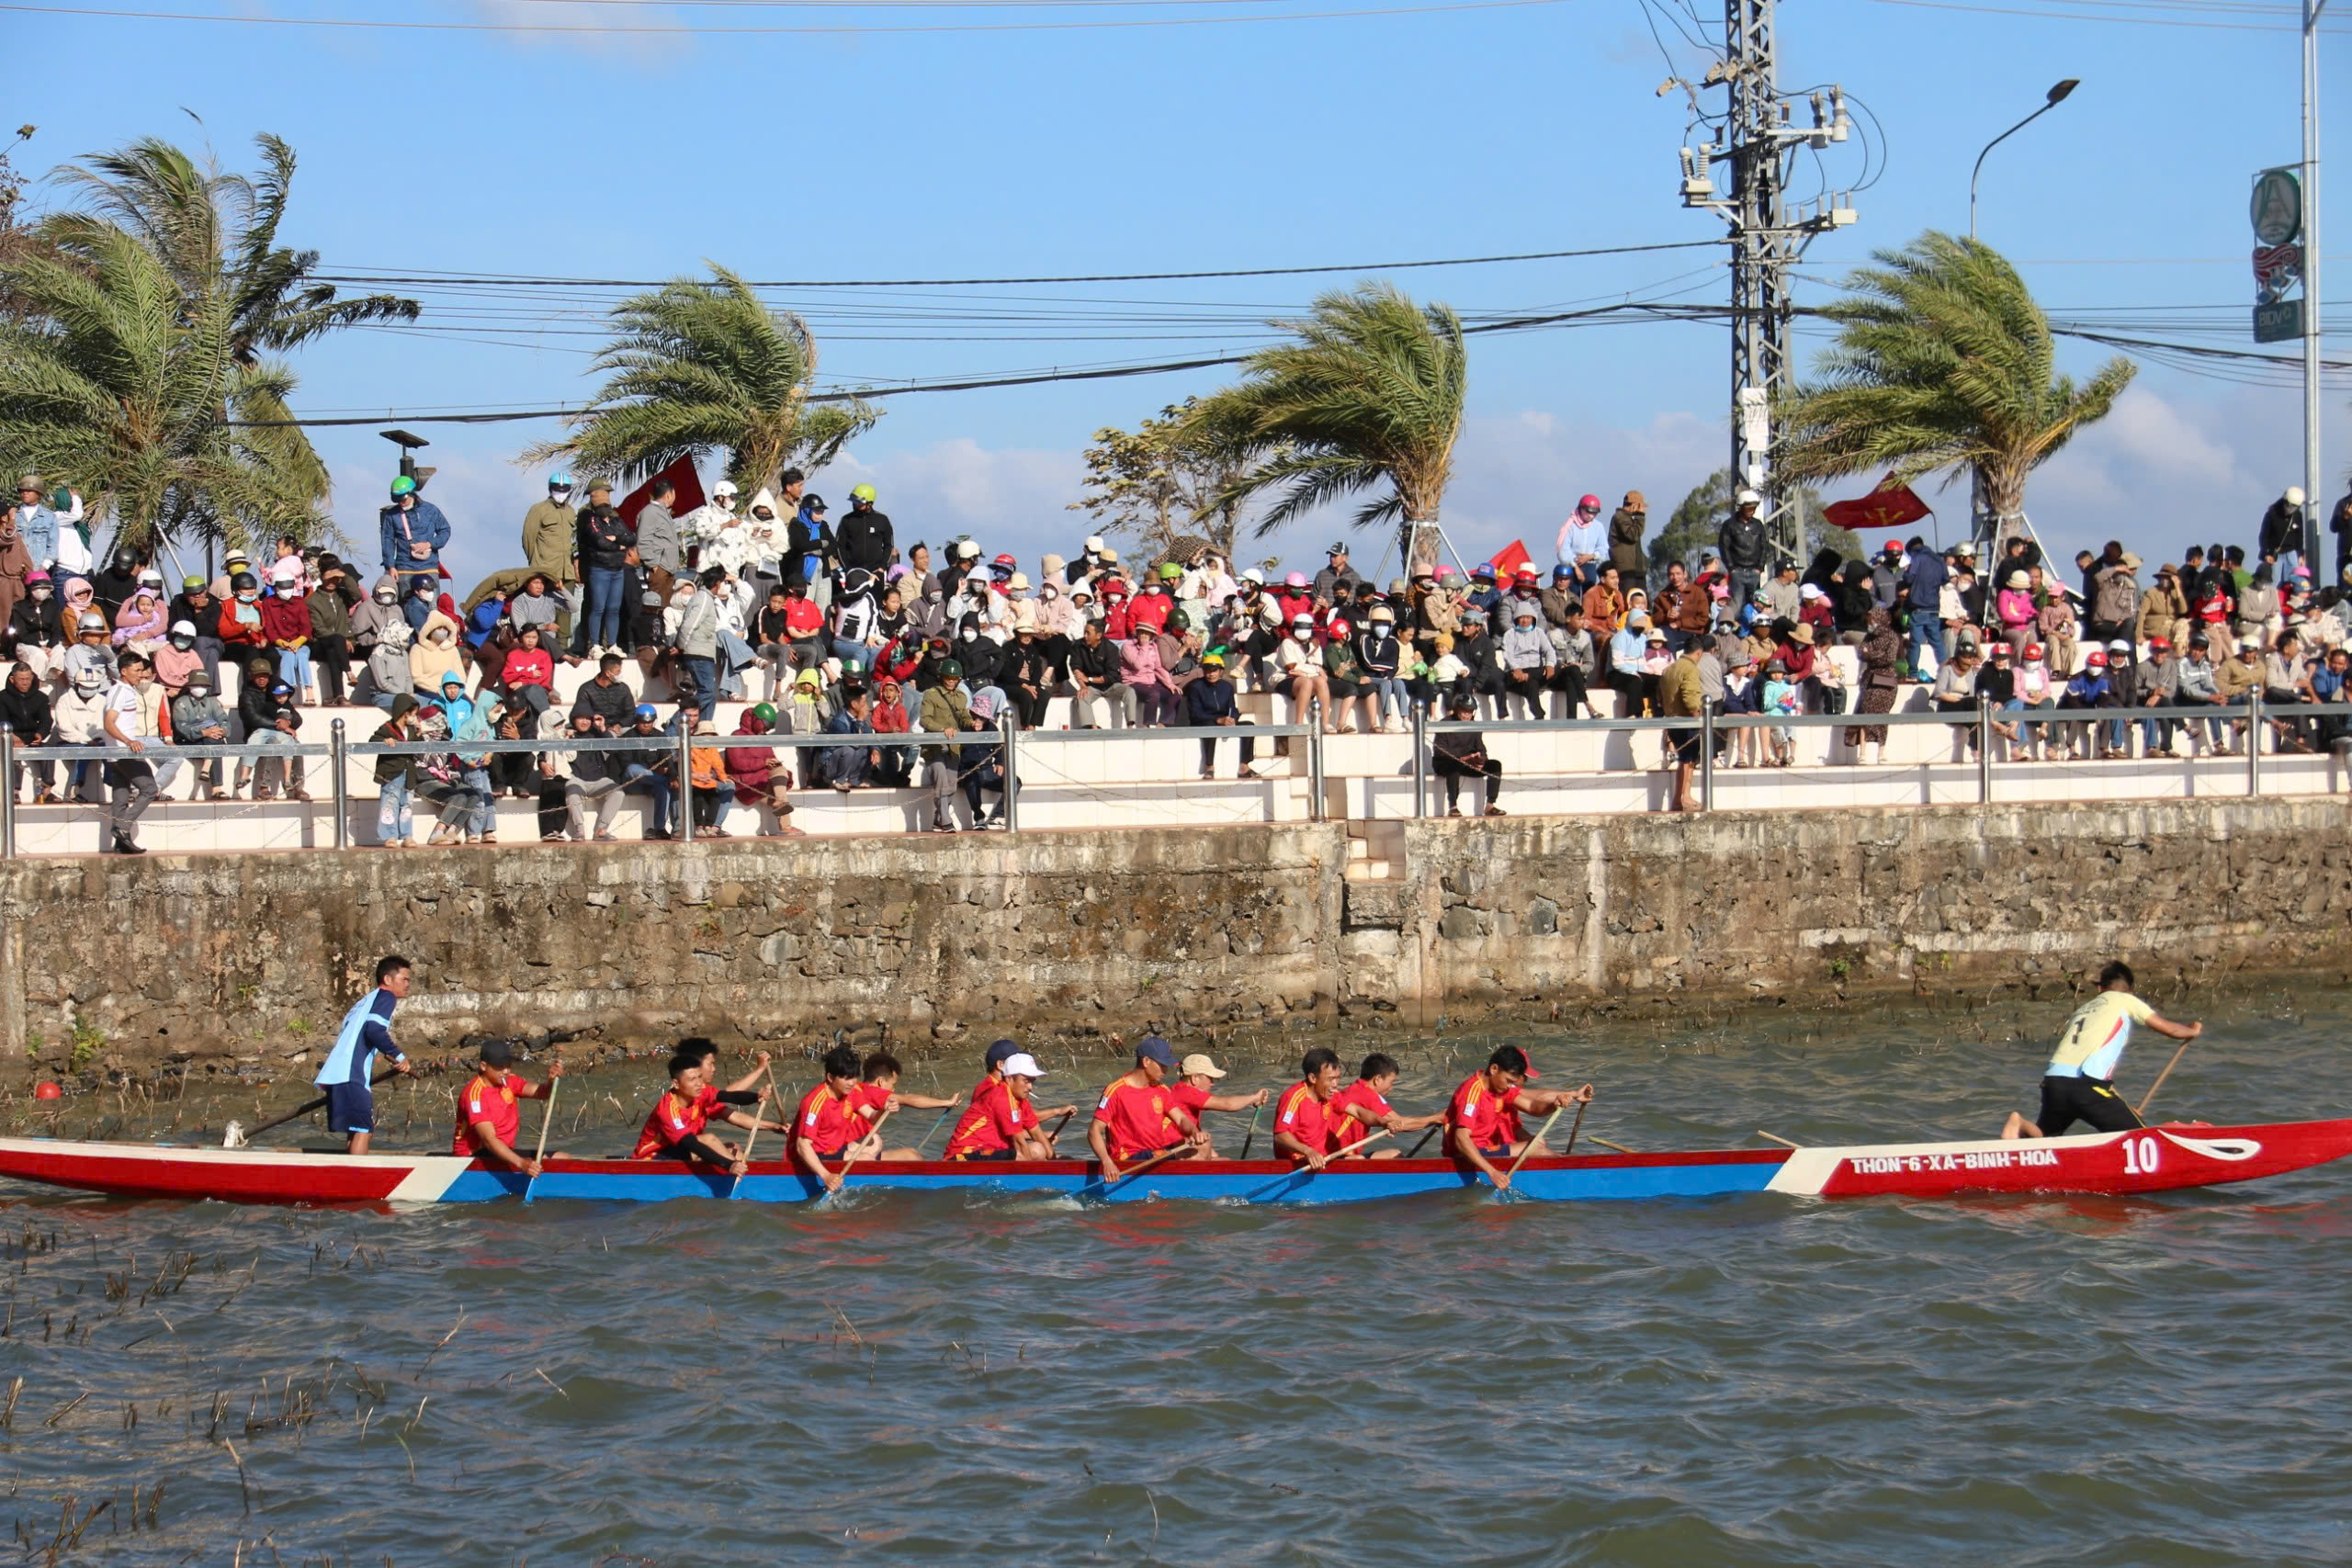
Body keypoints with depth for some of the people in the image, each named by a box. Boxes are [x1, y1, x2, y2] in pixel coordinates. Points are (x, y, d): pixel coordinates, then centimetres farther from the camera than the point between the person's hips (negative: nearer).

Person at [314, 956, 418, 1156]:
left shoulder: (366, 1000, 28)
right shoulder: (385, 997, -1)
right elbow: (374, 1030, -17)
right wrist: (399, 1057, -12)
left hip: (336, 1072, 10)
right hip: (352, 1076, -10)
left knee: (355, 1133, 14)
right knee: (363, 1130, -13)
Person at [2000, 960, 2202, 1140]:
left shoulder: (2081, 1010, 32)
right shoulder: (2125, 1001, 15)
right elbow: (2169, 1029, 19)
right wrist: (2193, 1030, 42)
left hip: (2053, 1081, 6)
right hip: (2087, 1085, -6)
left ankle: (2023, 1126, -8)